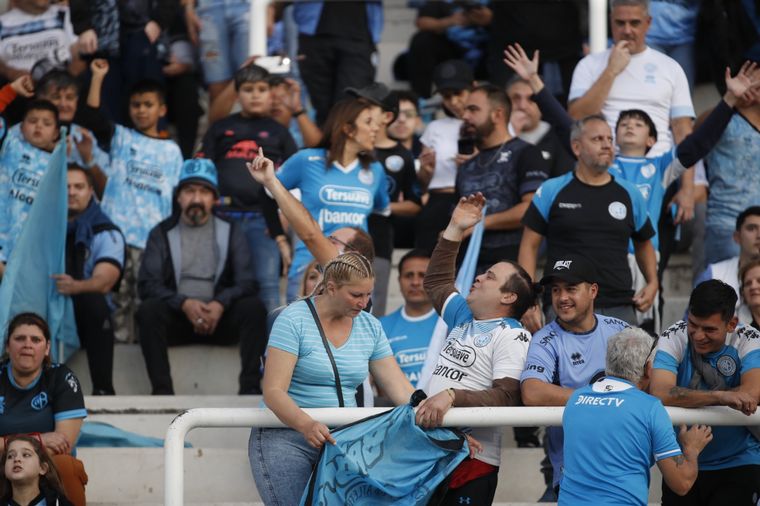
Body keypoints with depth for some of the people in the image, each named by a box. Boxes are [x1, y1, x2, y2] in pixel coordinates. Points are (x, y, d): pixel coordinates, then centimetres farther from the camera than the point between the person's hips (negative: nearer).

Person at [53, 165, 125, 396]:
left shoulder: (106, 233, 3)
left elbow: (104, 281, -14)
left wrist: (75, 287, -36)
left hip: (86, 316, -2)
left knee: (93, 301, -37)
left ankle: (103, 389, -38)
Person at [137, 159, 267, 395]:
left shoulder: (231, 232, 12)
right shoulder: (162, 233, 10)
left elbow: (246, 282, 2)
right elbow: (147, 285, -2)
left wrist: (220, 304, -19)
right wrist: (184, 304, -20)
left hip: (219, 317, 1)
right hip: (176, 318, -1)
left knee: (254, 307, -27)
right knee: (149, 310, -32)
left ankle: (250, 387, -29)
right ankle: (161, 390, -35)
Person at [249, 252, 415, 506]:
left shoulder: (370, 327, 7)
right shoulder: (293, 320, -10)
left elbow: (399, 388, 5)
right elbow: (274, 391, -17)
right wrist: (307, 425, -35)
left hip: (342, 438, 5)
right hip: (286, 436, -5)